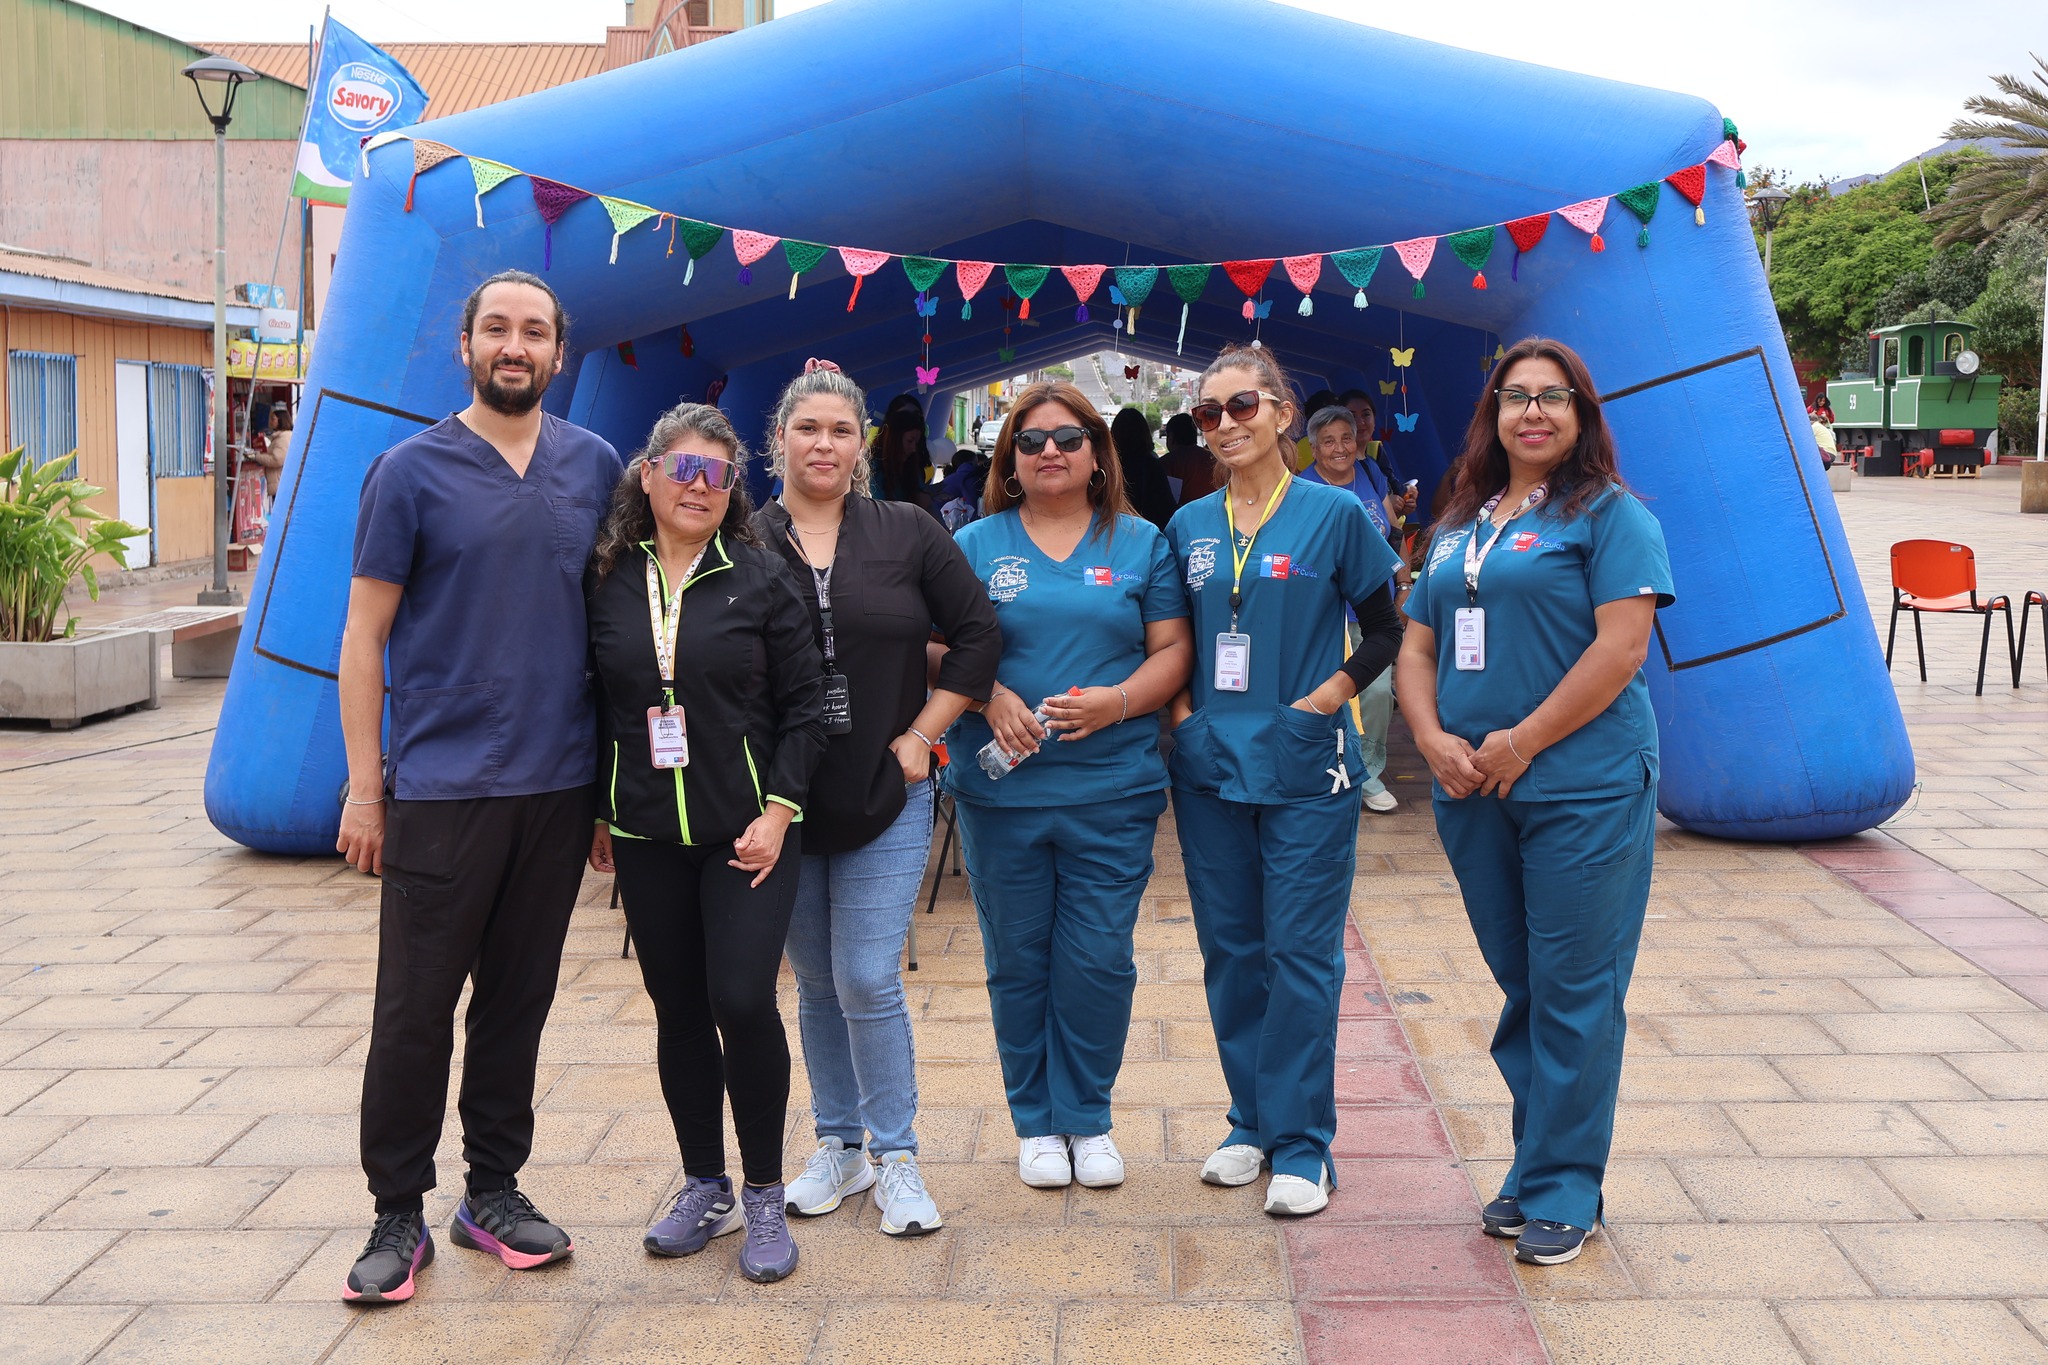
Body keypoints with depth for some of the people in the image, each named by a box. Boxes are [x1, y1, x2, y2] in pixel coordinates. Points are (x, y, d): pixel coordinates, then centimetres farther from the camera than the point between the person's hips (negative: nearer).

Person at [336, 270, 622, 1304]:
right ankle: (398, 1215, 16)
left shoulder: (594, 467, 7)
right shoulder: (412, 470, -3)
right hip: (440, 785, -3)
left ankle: (493, 1190, 26)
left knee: (519, 998, 12)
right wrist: (365, 784, -6)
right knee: (415, 1009, 2)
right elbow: (365, 634, -2)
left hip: (559, 785, 3)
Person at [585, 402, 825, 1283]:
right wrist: (595, 812, 8)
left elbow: (804, 703, -1)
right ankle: (704, 1189, 26)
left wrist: (778, 810, -10)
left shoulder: (760, 576, -1)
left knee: (743, 1003, -9)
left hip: (745, 832, -2)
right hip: (646, 836, 3)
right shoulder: (606, 580, 4)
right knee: (678, 1010, 10)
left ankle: (764, 1199, 9)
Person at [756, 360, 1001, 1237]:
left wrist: (921, 736, -3)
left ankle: (895, 1157, 13)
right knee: (816, 985, 12)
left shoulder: (908, 534, 0)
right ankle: (838, 1147, 28)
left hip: (884, 799, -1)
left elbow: (977, 635, 3)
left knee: (869, 982, -4)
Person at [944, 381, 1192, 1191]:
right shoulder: (975, 545, 7)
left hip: (1112, 789, 0)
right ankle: (1035, 1122, 24)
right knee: (1018, 962, 8)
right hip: (1001, 789, 0)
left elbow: (1173, 651, 4)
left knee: (1099, 962, 2)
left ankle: (1087, 1117, 21)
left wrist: (1116, 703, -13)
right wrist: (991, 700, -14)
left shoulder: (1140, 544, 7)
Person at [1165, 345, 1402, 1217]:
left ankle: (1302, 1145, 9)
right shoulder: (1188, 526, 9)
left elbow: (1386, 629, 1)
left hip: (1305, 769, -4)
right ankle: (1251, 1122, 24)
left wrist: (1326, 697, -9)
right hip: (1211, 767, 4)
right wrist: (1181, 712, 2)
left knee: (1301, 954, -1)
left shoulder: (1334, 514, -2)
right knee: (1230, 950, 10)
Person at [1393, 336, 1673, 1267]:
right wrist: (1433, 739, -3)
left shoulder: (1610, 515, -3)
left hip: (1582, 788, -6)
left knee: (1573, 990, 0)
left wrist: (1522, 742, -15)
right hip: (1472, 794, 6)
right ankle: (1533, 1166, 26)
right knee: (1518, 984, 14)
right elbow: (1416, 647, 14)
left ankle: (1563, 1188, 12)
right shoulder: (1460, 525, 15)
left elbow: (1621, 645, -13)